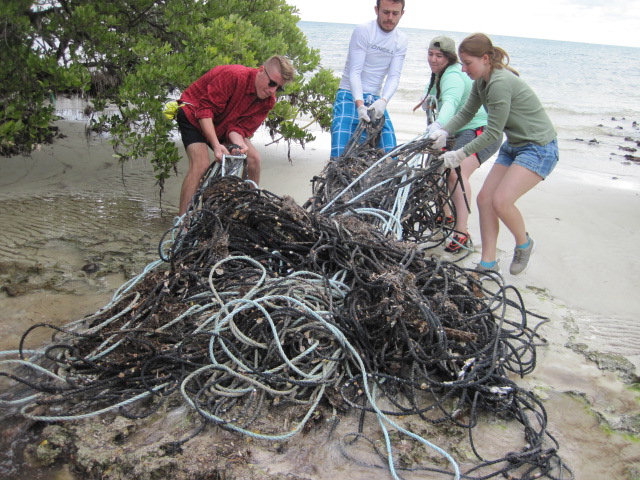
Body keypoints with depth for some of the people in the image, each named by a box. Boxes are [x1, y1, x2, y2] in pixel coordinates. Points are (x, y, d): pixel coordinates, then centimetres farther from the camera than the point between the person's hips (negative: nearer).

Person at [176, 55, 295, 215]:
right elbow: (205, 109, -30)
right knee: (201, 164, -25)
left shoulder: (268, 101, -11)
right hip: (194, 113, -6)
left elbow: (239, 127, -14)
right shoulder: (234, 75, -31)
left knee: (253, 159, -7)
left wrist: (240, 144, -37)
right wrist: (216, 145, -39)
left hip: (223, 125, 7)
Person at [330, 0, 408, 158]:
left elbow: (394, 76, -6)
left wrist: (383, 101, -27)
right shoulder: (363, 31, -11)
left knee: (390, 150, -9)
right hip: (350, 94, -4)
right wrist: (360, 104, -31)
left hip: (375, 99, 4)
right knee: (340, 150, -20)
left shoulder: (401, 41, 3)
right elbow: (354, 72, -17)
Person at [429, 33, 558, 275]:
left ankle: (524, 244, 10)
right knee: (484, 198, 0)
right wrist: (443, 131, -9)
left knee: (501, 201, -20)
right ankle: (488, 264, 8)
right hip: (514, 146, 10)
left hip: (539, 148, -10)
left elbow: (492, 132, -23)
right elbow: (466, 112, 9)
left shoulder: (500, 82, -26)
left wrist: (461, 154, -17)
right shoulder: (482, 81, 3)